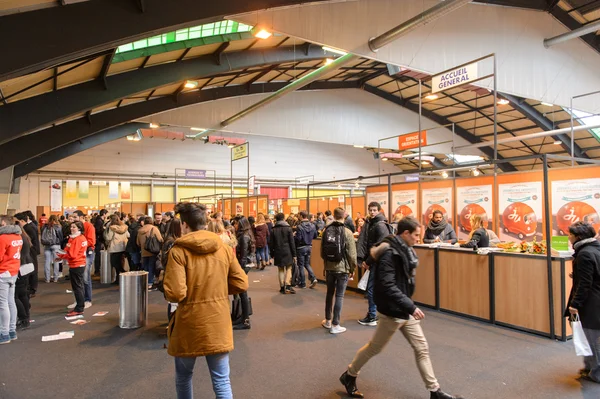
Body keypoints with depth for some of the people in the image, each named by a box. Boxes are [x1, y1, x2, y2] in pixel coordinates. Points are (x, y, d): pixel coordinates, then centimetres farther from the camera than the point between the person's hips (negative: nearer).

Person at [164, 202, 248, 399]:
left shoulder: (178, 251, -13)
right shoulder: (224, 248, -2)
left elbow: (175, 293, -20)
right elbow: (241, 284, 0)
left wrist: (183, 291, 2)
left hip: (189, 325, -2)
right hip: (218, 324, 3)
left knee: (183, 378, 23)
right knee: (222, 381, 10)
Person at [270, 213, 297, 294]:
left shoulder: (273, 230, 2)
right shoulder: (288, 228, -4)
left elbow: (271, 244, 4)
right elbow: (292, 242, -5)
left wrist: (272, 254, 12)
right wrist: (294, 254, 0)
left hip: (278, 253, 2)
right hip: (287, 252, -2)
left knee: (281, 270, 10)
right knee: (288, 269, 7)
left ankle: (282, 287, 11)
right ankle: (288, 285, -8)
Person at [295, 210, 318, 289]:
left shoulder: (299, 227, -19)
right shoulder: (312, 226, -1)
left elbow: (298, 238, -22)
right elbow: (315, 236, 6)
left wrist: (293, 236, -2)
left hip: (301, 247, -5)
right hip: (309, 247, 5)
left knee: (301, 265, 7)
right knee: (307, 264, 19)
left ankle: (302, 283, 14)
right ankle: (313, 278, 1)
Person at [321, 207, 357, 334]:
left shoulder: (326, 230, 0)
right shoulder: (347, 232, -14)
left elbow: (322, 251, 7)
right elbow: (352, 253, -13)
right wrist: (353, 268, 1)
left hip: (329, 267, 4)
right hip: (343, 268, -4)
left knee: (329, 293, 17)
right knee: (339, 296, 3)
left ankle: (328, 321, 28)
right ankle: (335, 325, 7)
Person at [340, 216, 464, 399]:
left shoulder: (405, 250, 4)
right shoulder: (389, 253, -25)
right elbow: (387, 287, -30)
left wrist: (409, 306, 12)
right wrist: (411, 307, -28)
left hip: (404, 309, 8)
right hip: (393, 311, -8)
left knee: (422, 348, 13)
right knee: (374, 347, 9)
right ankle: (349, 376, 30)